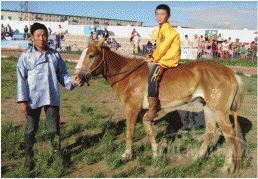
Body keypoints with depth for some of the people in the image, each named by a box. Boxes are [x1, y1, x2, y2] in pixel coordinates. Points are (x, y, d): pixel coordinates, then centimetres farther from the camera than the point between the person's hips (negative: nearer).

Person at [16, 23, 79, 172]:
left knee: (55, 128, 8)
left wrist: (73, 81, -14)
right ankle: (29, 158, 26)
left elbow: (63, 75, 8)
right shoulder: (26, 56, 0)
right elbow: (21, 80, -3)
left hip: (52, 98, 2)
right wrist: (22, 100, -9)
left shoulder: (55, 55, 7)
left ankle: (57, 155, 27)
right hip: (33, 99, -2)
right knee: (31, 129, 8)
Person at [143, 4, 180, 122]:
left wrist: (153, 58, -7)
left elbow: (162, 48, -17)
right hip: (161, 59, 11)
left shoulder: (168, 30, -14)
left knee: (153, 78, -25)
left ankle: (152, 110, -21)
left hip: (168, 60, -11)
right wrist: (152, 56, 9)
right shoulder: (161, 29, 18)